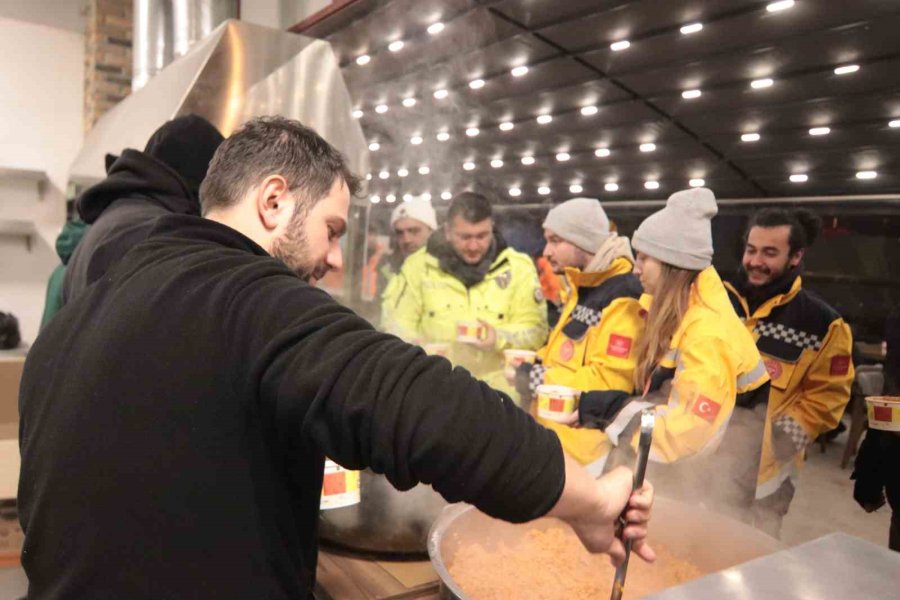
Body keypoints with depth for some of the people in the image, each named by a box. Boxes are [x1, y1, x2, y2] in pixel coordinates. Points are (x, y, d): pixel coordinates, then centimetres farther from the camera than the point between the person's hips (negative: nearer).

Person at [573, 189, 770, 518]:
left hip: (708, 490, -8)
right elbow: (660, 395, 8)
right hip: (678, 473, 8)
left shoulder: (708, 334, -28)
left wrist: (613, 410, -27)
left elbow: (693, 433, -31)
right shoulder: (678, 314, 0)